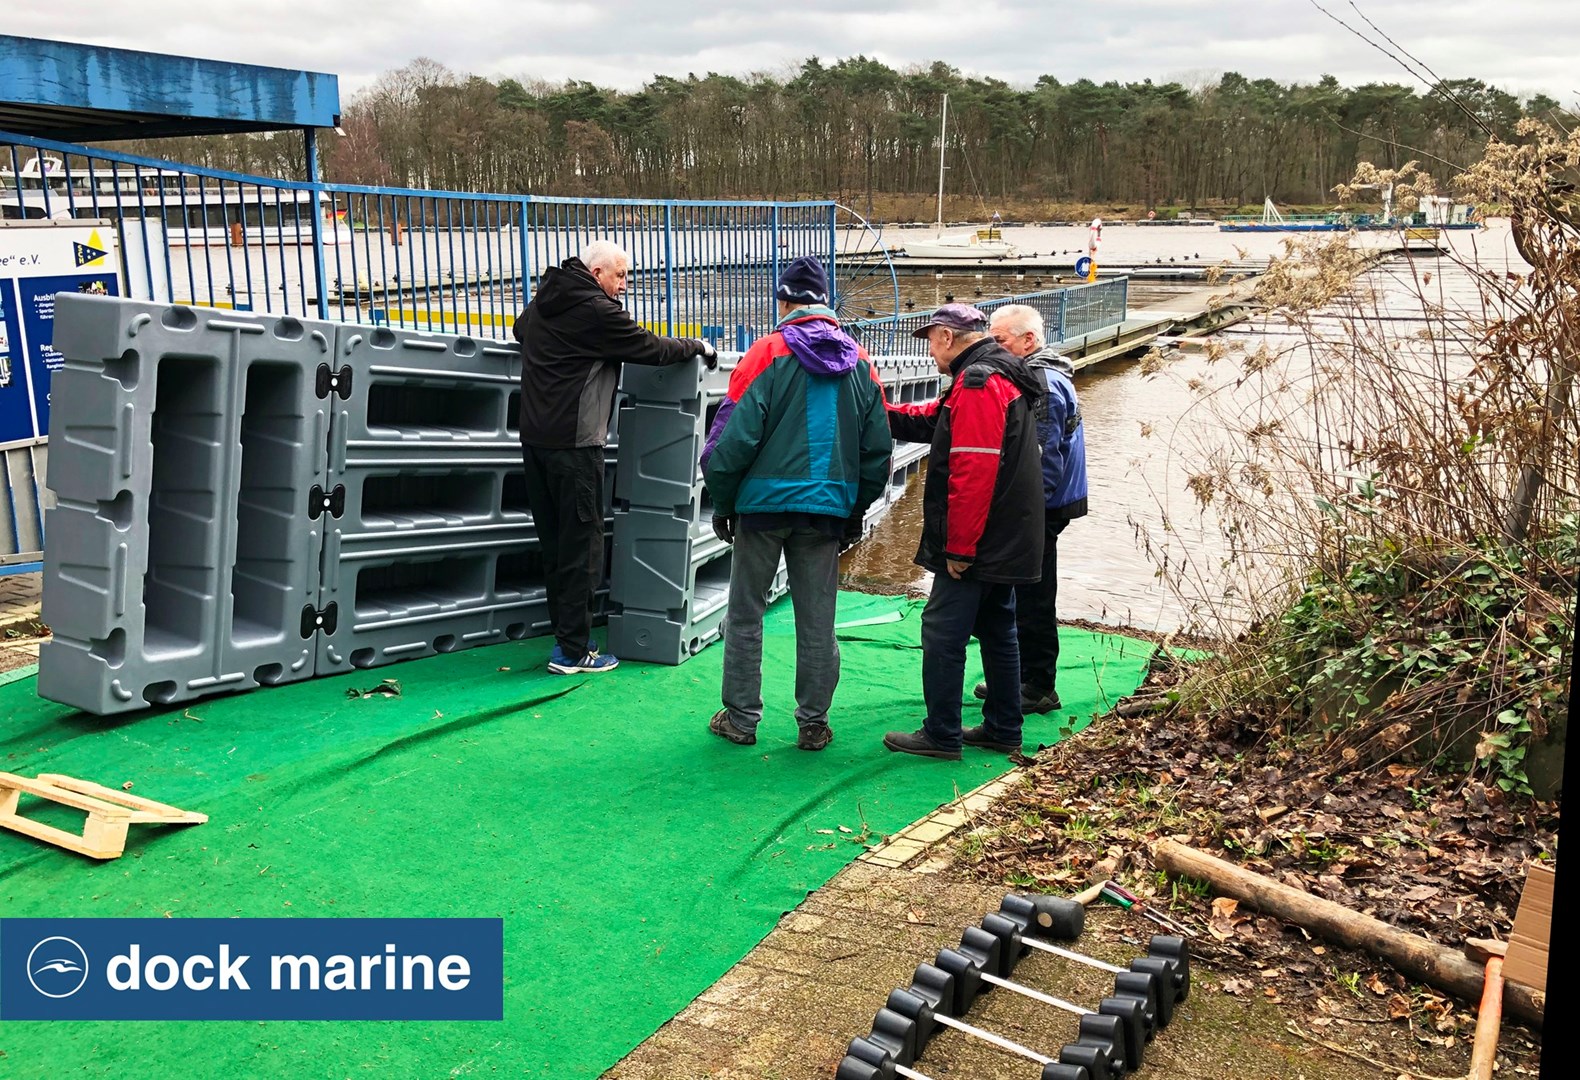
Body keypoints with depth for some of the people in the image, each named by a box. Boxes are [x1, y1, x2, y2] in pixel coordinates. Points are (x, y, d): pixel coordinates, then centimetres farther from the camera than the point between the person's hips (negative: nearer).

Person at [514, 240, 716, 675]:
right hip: (574, 442, -9)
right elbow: (653, 348, -7)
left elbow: (520, 329, 35)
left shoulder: (543, 301, 14)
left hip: (534, 437, 9)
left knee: (554, 540, 15)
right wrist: (698, 346, 9)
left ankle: (564, 630, 23)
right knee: (582, 544, -2)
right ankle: (572, 651, 2)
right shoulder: (598, 312, -13)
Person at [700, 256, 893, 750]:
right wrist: (856, 510, 17)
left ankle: (741, 717, 15)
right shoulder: (859, 362, 7)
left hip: (764, 503, -3)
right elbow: (878, 448, 9)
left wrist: (722, 501, 0)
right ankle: (813, 723, 14)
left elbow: (735, 435, -11)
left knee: (745, 614, 9)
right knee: (817, 621, 9)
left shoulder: (769, 353, -7)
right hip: (828, 506, 3)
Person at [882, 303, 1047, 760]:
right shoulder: (1004, 376, 16)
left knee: (943, 632, -4)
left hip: (976, 543, -11)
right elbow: (936, 419, 22)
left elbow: (973, 474, -25)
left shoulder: (978, 384, -18)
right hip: (1004, 542, 11)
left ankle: (941, 736, 2)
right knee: (997, 631, 16)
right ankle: (1003, 730, 25)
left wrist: (959, 547, -23)